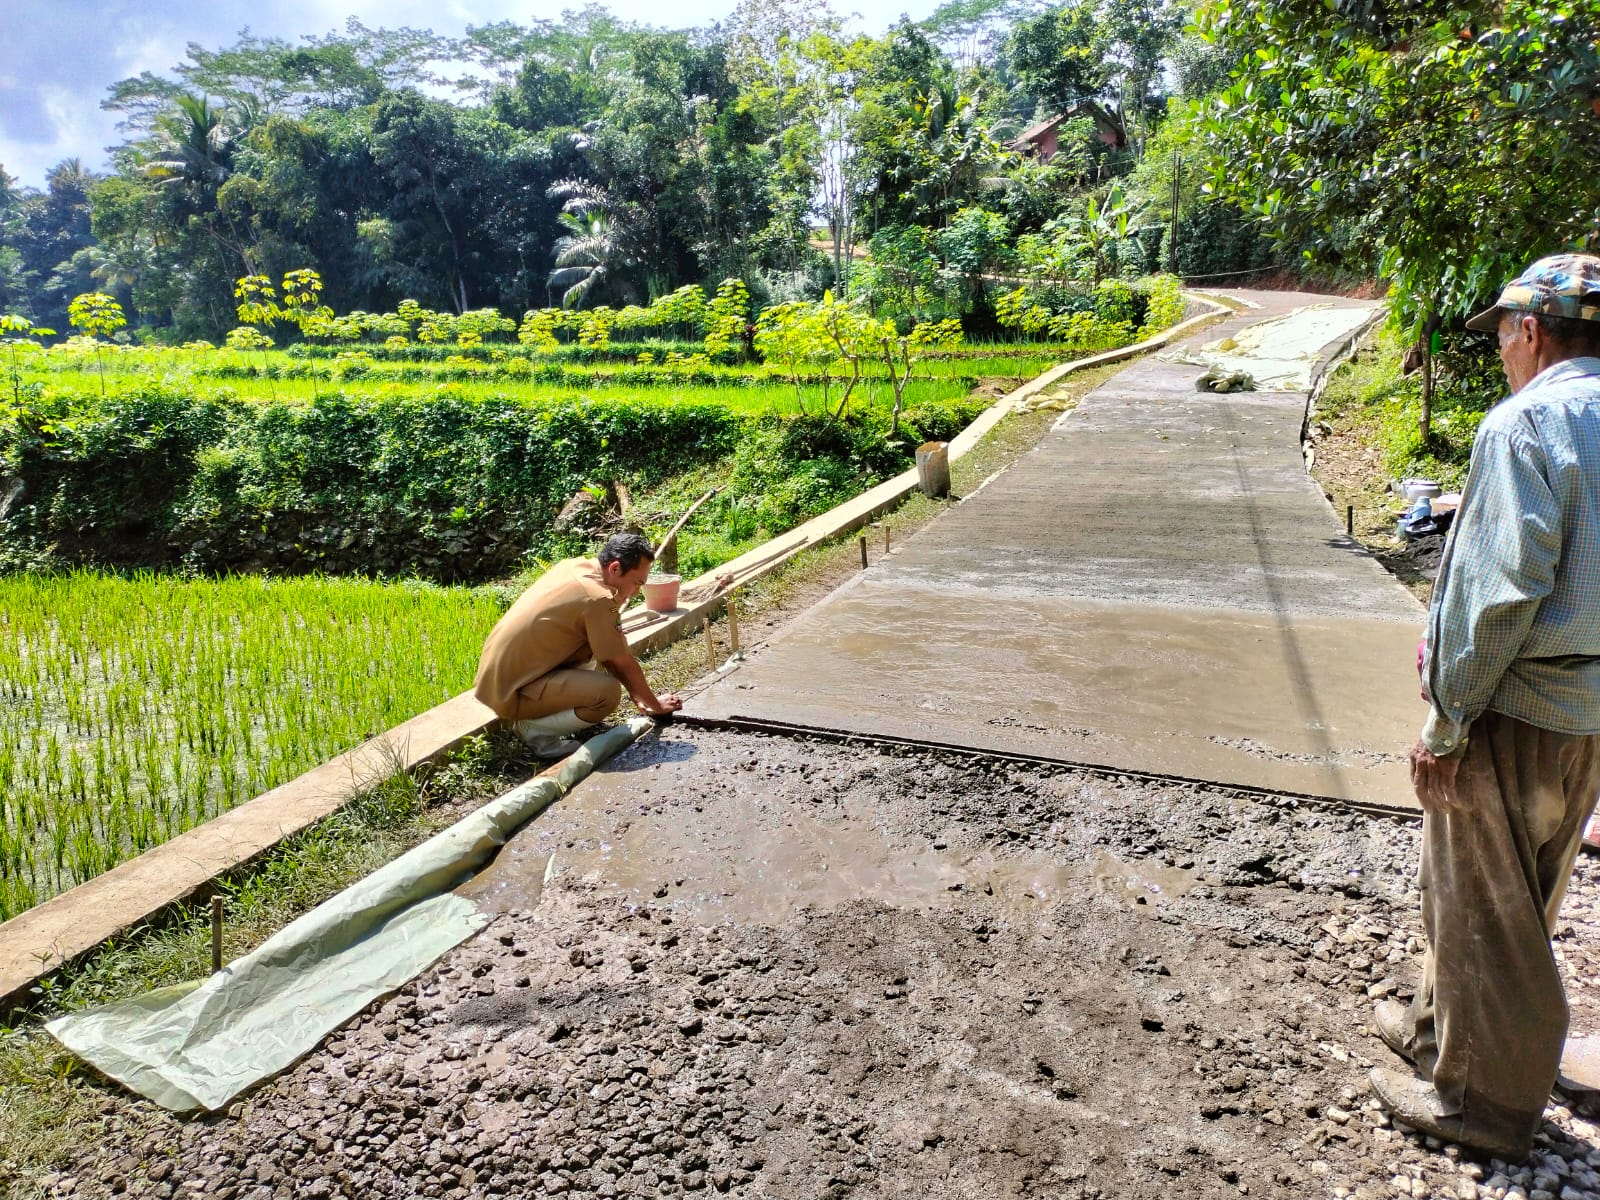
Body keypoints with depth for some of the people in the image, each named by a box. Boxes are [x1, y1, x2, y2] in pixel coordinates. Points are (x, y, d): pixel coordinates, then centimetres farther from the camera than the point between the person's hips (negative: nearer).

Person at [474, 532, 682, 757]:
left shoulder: (573, 566, 6)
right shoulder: (598, 600, -21)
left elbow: (607, 651, 14)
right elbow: (625, 665, -9)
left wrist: (637, 695, 17)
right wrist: (655, 705, 8)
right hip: (510, 691, -10)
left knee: (594, 640, 16)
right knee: (608, 692, -24)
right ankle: (533, 728, -4)